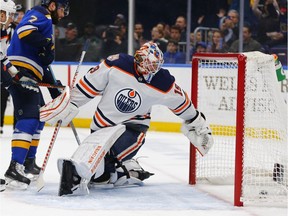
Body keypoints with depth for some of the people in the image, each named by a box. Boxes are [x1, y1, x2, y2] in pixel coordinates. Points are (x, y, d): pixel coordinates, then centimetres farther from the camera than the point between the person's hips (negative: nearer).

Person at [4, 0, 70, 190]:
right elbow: (24, 31, -26)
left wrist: (54, 88, 27)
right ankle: (15, 168, -26)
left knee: (38, 118, 20)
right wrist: (46, 45, -25)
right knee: (29, 119, -19)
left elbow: (42, 64, 31)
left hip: (30, 77, 11)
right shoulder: (41, 16, -2)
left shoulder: (45, 22, 29)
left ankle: (29, 162, 29)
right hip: (21, 73, -11)